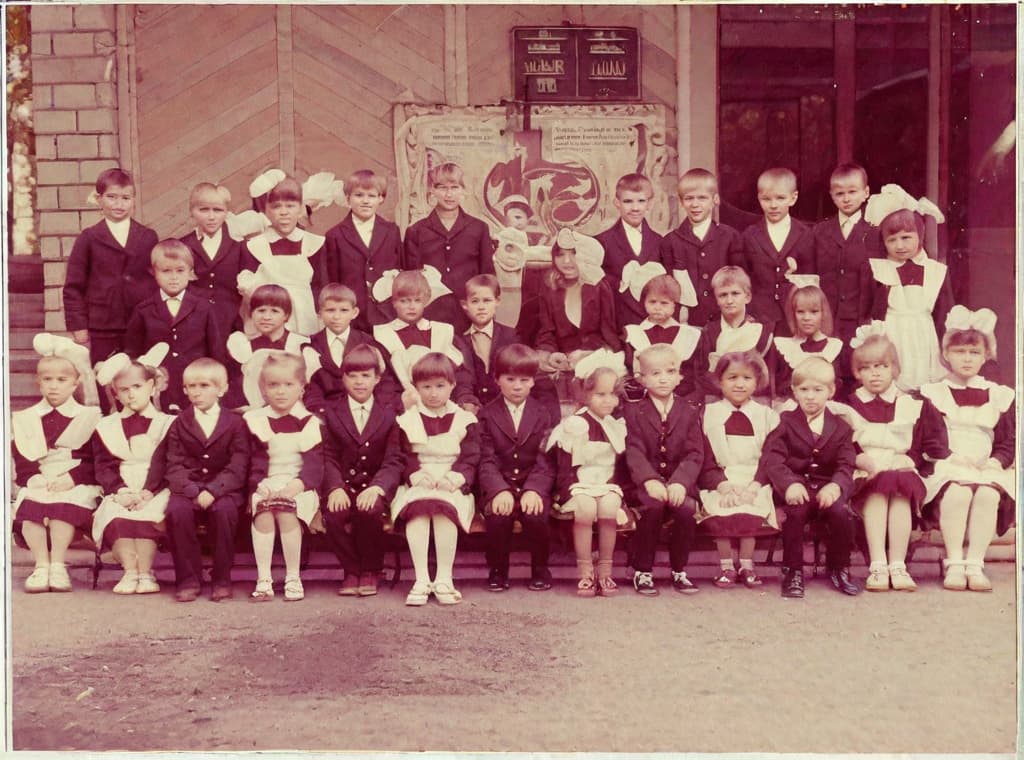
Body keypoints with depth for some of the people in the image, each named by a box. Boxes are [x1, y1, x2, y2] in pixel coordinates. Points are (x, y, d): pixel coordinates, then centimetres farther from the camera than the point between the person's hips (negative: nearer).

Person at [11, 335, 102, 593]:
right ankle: (41, 565, -25)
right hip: (36, 486, 3)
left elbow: (95, 462, 2)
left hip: (76, 487, -2)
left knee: (63, 506, -34)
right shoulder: (24, 419, 19)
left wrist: (71, 479, -13)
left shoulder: (90, 418, 10)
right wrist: (33, 479, -10)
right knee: (28, 507, -30)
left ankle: (58, 565, -28)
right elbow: (20, 462, 10)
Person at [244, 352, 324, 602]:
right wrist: (260, 483, -13)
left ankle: (293, 578, -19)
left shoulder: (309, 422, 9)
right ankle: (263, 579, -27)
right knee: (263, 510, -31)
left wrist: (299, 483, -19)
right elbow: (254, 461, 6)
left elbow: (314, 462, -1)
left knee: (287, 511, -32)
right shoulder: (256, 421, 12)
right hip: (266, 486, 1)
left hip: (299, 486, -1)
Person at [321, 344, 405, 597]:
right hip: (342, 487, 1)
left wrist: (376, 487, -19)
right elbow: (328, 456, 2)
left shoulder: (388, 414, 8)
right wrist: (335, 488, -16)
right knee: (333, 514, -30)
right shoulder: (330, 411, 10)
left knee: (370, 510, -33)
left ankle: (371, 571, -9)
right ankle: (351, 570, -7)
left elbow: (394, 460, 0)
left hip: (374, 488, -1)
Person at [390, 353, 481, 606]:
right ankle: (421, 580, -33)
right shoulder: (407, 421, 13)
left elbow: (470, 458, 3)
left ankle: (444, 579, -29)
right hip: (417, 484, 1)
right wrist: (416, 474, -16)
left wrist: (456, 476, -17)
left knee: (444, 508, -35)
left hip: (452, 484, -1)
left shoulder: (464, 420, 12)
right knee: (417, 509, -34)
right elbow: (404, 457, 5)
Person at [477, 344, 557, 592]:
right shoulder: (487, 415, 6)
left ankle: (540, 569, -1)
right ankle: (498, 570, -4)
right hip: (498, 485, 0)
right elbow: (486, 460, -4)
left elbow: (545, 461, -1)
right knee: (498, 514, -31)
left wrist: (534, 490, -20)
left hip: (533, 485, 1)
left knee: (535, 515, -29)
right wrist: (500, 490, -22)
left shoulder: (542, 414, 8)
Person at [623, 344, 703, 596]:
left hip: (679, 482, 2)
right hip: (646, 483, -2)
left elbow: (694, 454, -1)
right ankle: (642, 572, -14)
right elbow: (635, 452, -7)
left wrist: (680, 482, -18)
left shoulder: (687, 412, 9)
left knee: (686, 508, -28)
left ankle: (679, 571, -6)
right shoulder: (633, 412, 5)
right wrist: (650, 480, -24)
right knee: (654, 506, -31)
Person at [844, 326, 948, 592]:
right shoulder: (848, 406, 13)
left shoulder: (913, 406, 14)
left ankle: (897, 565, -35)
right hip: (863, 474, 0)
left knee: (900, 490, -35)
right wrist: (861, 459, -13)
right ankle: (877, 565, -40)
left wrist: (910, 460, -6)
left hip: (902, 472, 1)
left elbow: (935, 445, 10)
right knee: (876, 492, -35)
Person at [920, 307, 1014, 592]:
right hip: (946, 470, -2)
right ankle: (954, 564, -30)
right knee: (957, 492, -36)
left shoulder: (999, 397, 17)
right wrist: (947, 457, -14)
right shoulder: (932, 394, 10)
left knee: (988, 494, -34)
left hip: (987, 471, 2)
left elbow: (1009, 443, 13)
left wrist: (996, 462, -6)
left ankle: (975, 564, -30)